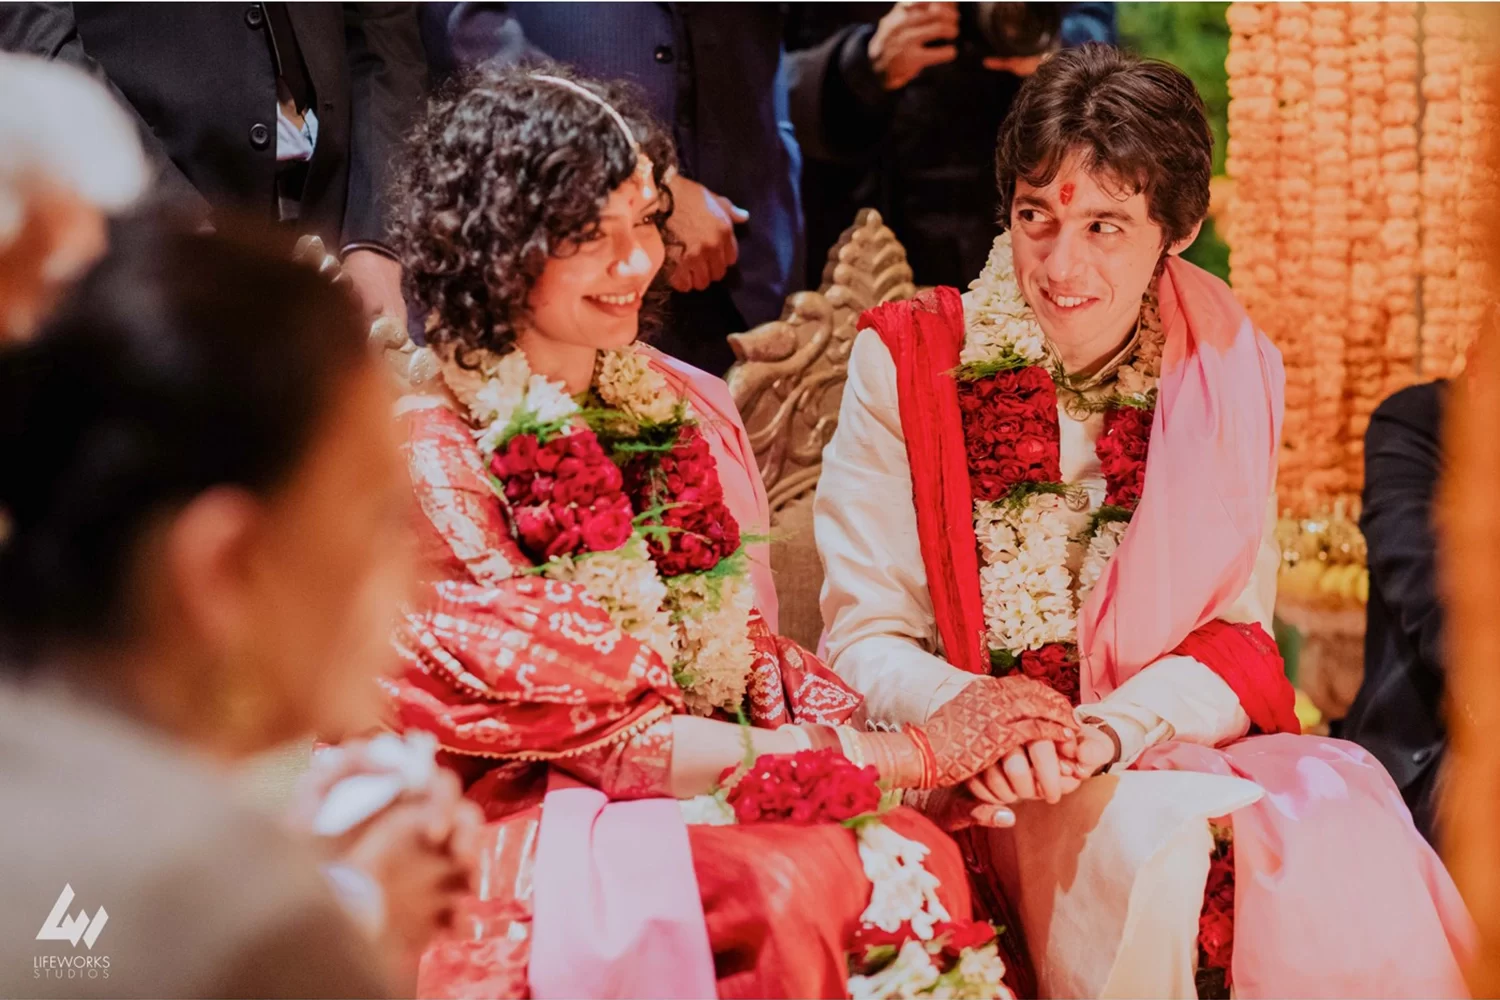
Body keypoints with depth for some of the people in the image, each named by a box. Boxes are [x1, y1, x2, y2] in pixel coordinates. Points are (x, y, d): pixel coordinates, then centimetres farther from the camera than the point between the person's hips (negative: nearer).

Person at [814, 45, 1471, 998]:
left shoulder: (1228, 371, 6)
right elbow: (867, 640, -2)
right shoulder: (907, 363, -1)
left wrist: (1109, 729, -17)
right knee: (1154, 846, -33)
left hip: (1180, 745, 3)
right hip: (985, 783, -2)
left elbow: (1239, 633, 3)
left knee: (1341, 845, -28)